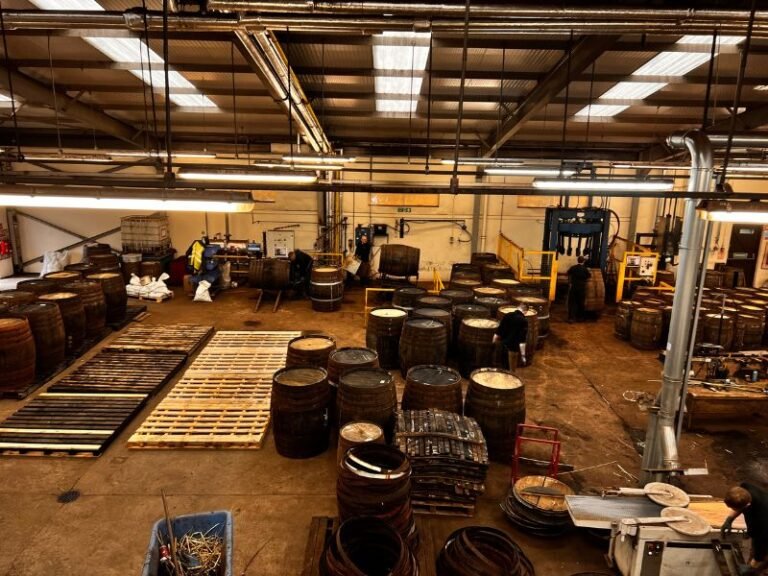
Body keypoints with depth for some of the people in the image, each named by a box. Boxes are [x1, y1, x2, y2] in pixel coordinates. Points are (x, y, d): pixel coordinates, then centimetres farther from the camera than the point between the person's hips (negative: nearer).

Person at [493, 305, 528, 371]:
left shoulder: (507, 315, 2)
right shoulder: (523, 321, -11)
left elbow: (499, 330, 4)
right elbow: (522, 340, -17)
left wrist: (494, 342, 12)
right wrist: (523, 354, -17)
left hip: (503, 343, 4)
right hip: (513, 346, -4)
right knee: (512, 368, 9)